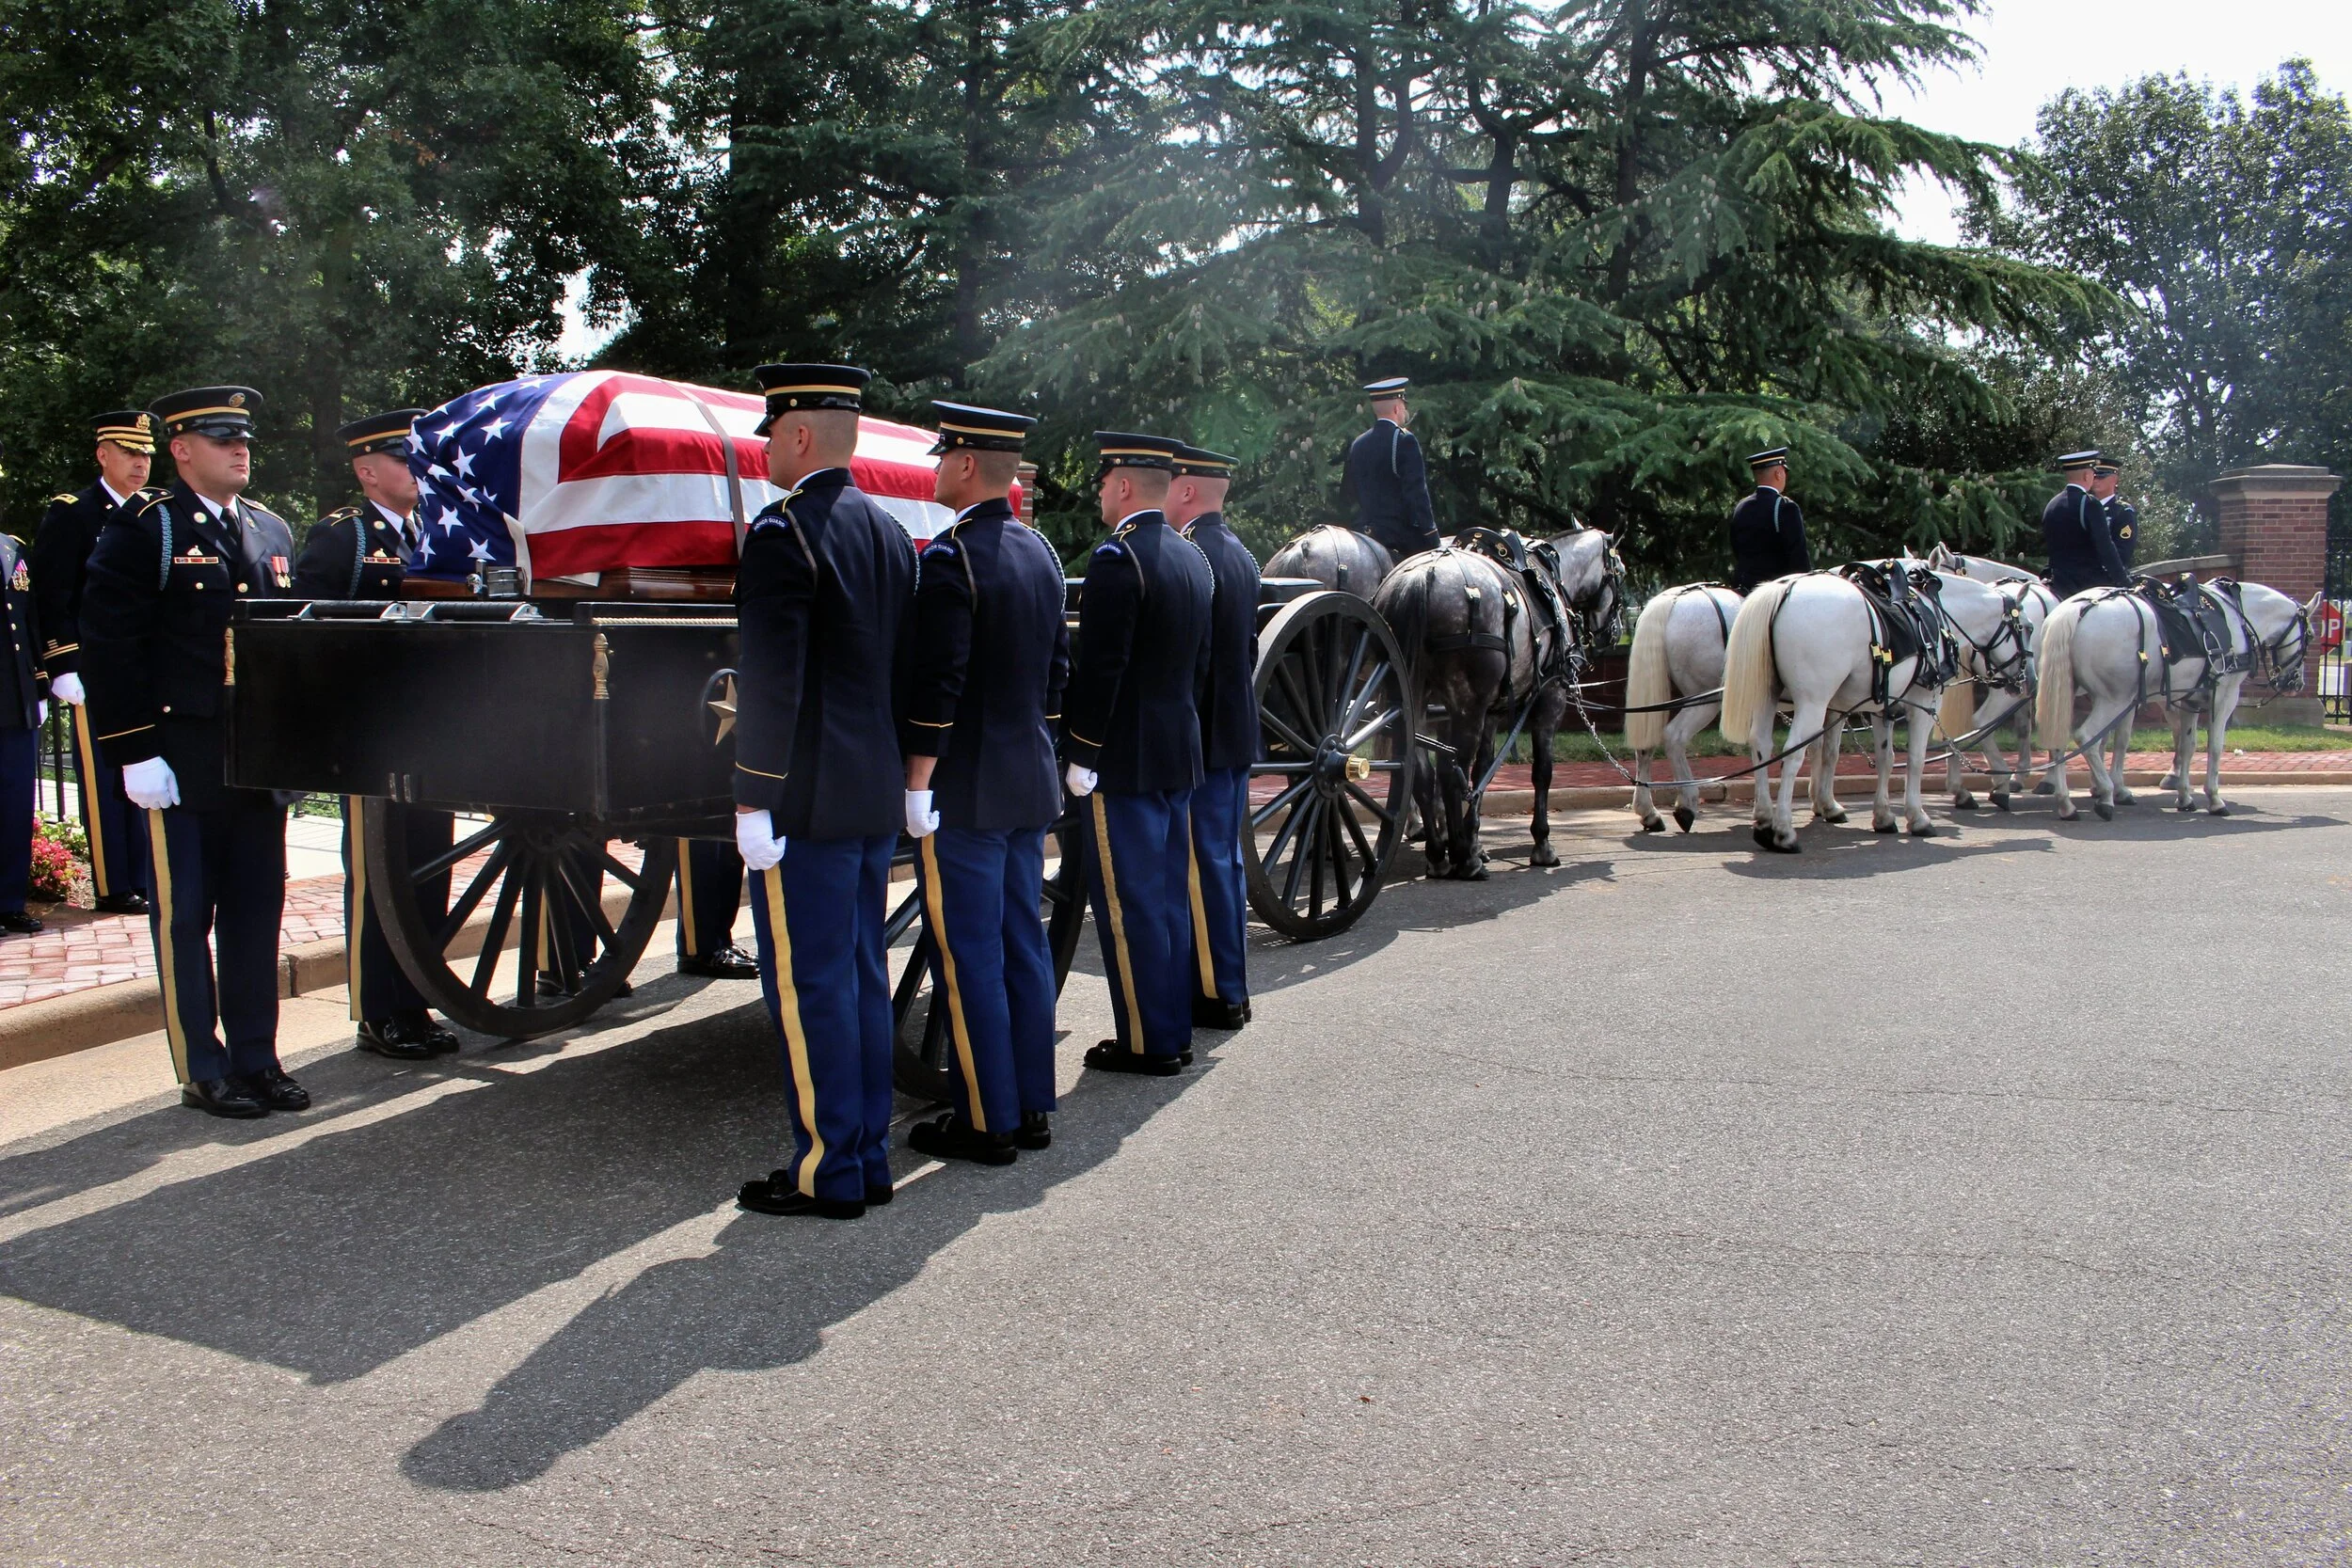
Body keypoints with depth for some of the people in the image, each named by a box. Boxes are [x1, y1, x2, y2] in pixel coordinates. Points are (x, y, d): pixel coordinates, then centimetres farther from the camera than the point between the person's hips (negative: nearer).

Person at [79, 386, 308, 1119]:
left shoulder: (272, 532, 13)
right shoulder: (143, 530, -5)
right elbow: (109, 647, -10)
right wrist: (136, 751, -15)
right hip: (182, 757, -5)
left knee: (257, 911, 9)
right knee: (185, 915, 3)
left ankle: (256, 1059, 19)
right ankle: (203, 1072, 12)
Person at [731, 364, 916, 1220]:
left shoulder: (784, 528, -13)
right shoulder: (890, 532, 13)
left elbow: (772, 677, -19)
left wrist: (754, 796, -16)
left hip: (806, 797, -9)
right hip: (877, 795, 9)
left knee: (807, 984, -1)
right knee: (862, 973, 14)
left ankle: (827, 1172, 6)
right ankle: (869, 1157, 22)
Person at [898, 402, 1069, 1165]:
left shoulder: (952, 556, -16)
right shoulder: (1041, 553, 11)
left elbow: (936, 685, -20)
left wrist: (918, 786, -16)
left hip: (965, 791, -8)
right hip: (1031, 785, 9)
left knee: (968, 958, -1)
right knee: (1023, 944, 13)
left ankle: (987, 1123, 6)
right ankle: (1032, 1108, 21)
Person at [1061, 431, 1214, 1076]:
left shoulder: (1116, 558, -16)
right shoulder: (1193, 557, 11)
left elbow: (1100, 668, -20)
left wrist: (1082, 754, -14)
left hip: (1123, 758, -9)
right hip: (1180, 754, 9)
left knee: (1127, 903, -1)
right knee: (1169, 895, 14)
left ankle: (1147, 1043, 5)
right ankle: (1174, 1032, 21)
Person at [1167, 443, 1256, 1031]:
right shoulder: (1240, 555, 14)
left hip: (1199, 735, -10)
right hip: (1236, 731, 10)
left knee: (1204, 865, -3)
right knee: (1225, 860, 15)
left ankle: (1216, 994, 3)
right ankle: (1230, 987, 22)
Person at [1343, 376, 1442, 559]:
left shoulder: (1358, 444, 11)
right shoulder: (1404, 440, -10)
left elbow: (1350, 491, 17)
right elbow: (1417, 493, -14)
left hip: (1366, 536, 7)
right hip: (1403, 535, -7)